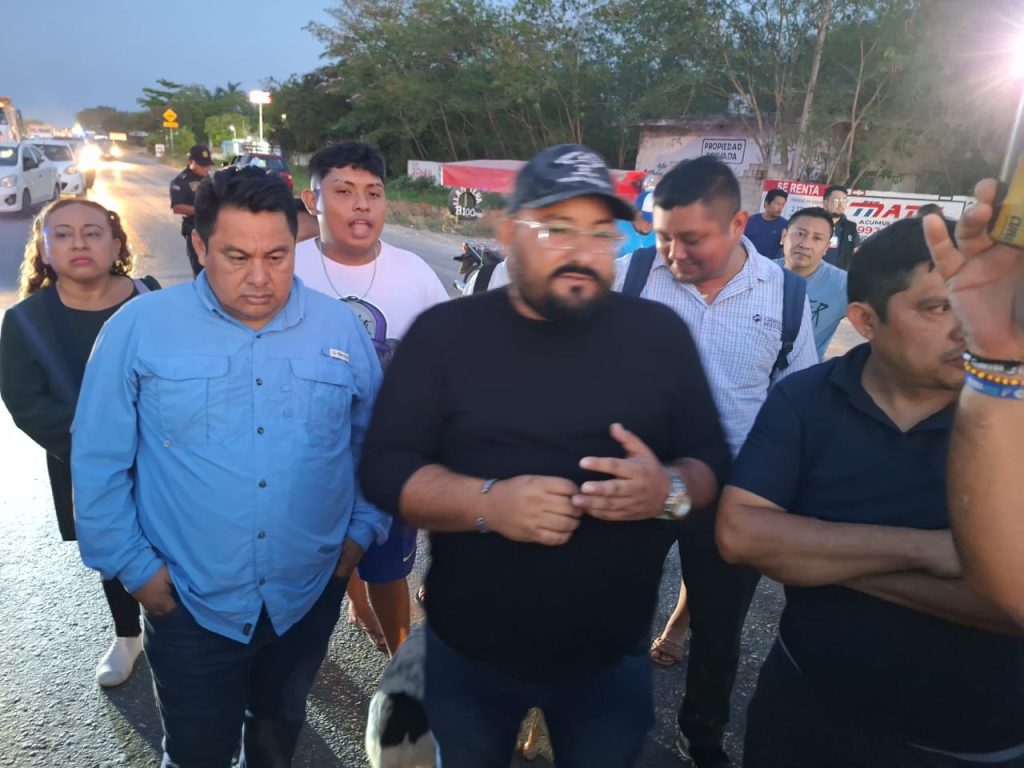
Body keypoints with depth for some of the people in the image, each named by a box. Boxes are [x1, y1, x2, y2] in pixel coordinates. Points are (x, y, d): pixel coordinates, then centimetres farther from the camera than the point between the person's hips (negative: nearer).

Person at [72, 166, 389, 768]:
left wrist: (360, 531, 2)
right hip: (191, 604, -2)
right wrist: (134, 566, -6)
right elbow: (99, 461, -5)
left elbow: (375, 441, 6)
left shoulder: (342, 329, -5)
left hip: (311, 596, 2)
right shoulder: (138, 328, -11)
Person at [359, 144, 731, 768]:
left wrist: (672, 490, -22)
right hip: (469, 657, 0)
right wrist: (487, 502, -26)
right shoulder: (445, 333, -7)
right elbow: (384, 470, -10)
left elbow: (714, 462, 1)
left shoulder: (660, 333, -2)